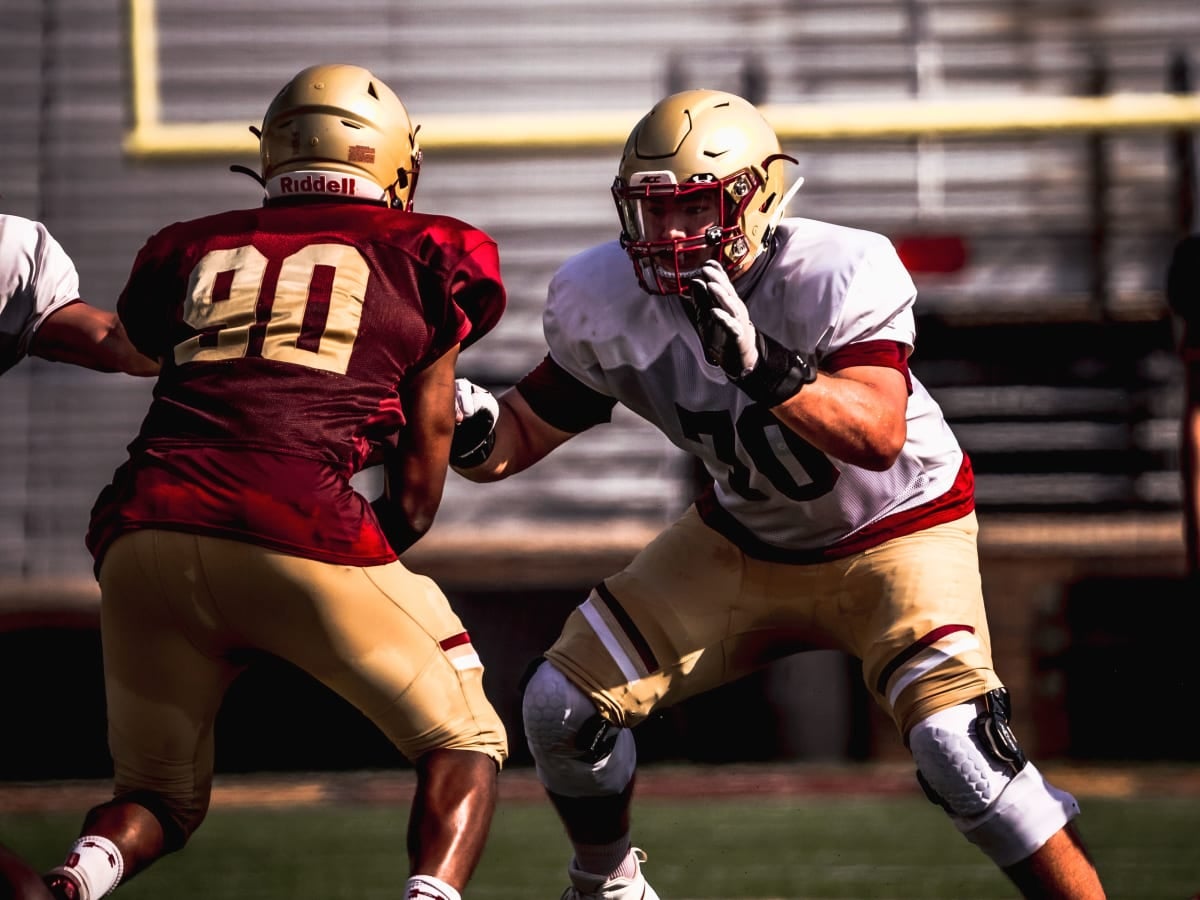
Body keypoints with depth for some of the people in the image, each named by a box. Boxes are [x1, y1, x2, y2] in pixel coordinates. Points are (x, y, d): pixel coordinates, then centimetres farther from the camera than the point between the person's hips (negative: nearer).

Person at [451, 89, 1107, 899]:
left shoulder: (842, 276, -29)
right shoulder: (608, 302, -14)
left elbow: (879, 436, -41)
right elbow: (530, 429, -3)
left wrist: (762, 368, -55)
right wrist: (474, 430, -26)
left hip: (896, 529, -5)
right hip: (746, 541, 5)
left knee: (957, 748, -27)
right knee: (564, 705, -1)